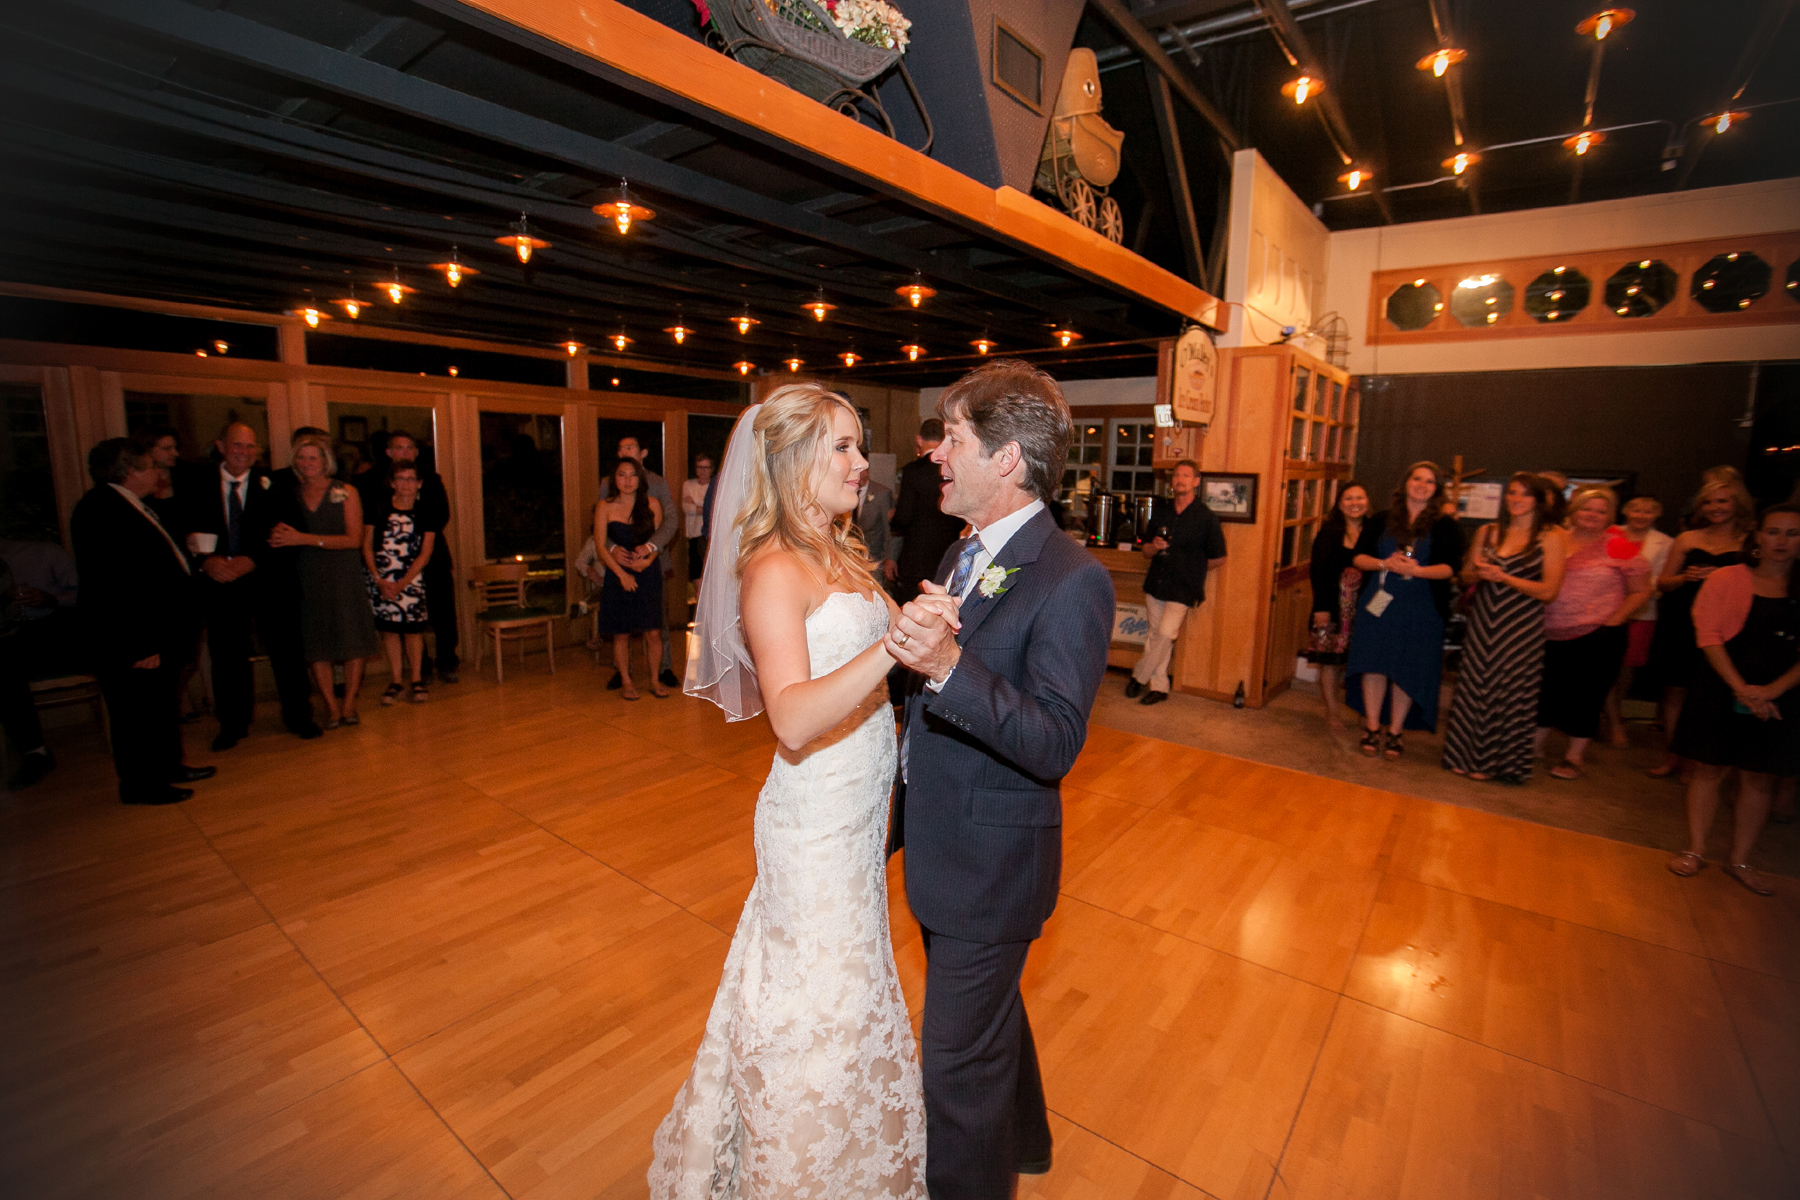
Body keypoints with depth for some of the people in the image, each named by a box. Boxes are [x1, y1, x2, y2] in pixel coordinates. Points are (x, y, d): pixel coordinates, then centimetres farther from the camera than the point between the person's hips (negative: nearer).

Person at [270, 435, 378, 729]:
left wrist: (305, 539, -15)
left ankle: (349, 704, 10)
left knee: (352, 640, -1)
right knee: (316, 643, 2)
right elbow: (282, 537, 15)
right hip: (307, 578, 2)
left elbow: (354, 539, -7)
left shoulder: (346, 493, 1)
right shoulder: (292, 496, 9)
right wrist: (280, 537, -10)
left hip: (344, 575, -2)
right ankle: (331, 707, 11)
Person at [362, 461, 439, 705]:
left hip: (410, 578, -1)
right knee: (388, 628, 2)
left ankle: (417, 679, 7)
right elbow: (367, 547, 5)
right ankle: (395, 681, 13)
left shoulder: (425, 515, 4)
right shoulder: (377, 511, 5)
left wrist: (402, 584, -9)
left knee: (412, 628, -6)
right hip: (380, 578, 1)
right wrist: (380, 580, -6)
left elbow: (425, 553, -1)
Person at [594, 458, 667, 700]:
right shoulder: (604, 507, 1)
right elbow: (600, 546, -2)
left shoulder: (652, 504, 4)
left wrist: (647, 559, -15)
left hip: (648, 574, 1)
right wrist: (621, 573, -13)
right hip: (618, 576, 0)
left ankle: (654, 680, 16)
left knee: (653, 632, 0)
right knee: (621, 633, 5)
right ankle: (625, 681, 20)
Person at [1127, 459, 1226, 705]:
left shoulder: (1206, 518, -4)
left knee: (1165, 634, -12)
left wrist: (1191, 570, 8)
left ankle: (1139, 677, 7)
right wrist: (1154, 547, -10)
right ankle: (1159, 686, 20)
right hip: (1156, 584, 5)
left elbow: (1218, 558, 3)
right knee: (1156, 635, 9)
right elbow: (1145, 550, 12)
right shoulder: (1160, 510, 9)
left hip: (1183, 589, -5)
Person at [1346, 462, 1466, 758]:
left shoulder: (1446, 526, 3)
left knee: (1407, 670, 2)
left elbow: (1452, 566, -7)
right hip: (1378, 603, 1)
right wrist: (1385, 563, -15)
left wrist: (1417, 570, -23)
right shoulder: (1382, 520, 8)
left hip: (1421, 609, -1)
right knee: (1374, 664, 1)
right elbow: (1357, 557, 3)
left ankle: (1395, 732, 15)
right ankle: (1371, 728, 13)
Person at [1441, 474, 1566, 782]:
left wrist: (1503, 577, -16)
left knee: (1508, 692, 0)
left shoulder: (1550, 537, -2)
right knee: (1474, 686, 5)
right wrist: (1478, 573, -7)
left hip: (1522, 627, -3)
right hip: (1483, 621, 3)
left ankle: (1494, 761, 14)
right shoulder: (1488, 532, 9)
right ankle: (1467, 755, 17)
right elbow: (1466, 575, 15)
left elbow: (1549, 591, -8)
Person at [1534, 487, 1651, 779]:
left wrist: (1612, 621, -8)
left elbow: (1640, 591, 0)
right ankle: (1535, 746, 24)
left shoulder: (1618, 547, -3)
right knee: (1545, 689, 10)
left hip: (1595, 637, -3)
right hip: (1551, 635, 3)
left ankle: (1574, 757, 17)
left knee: (1584, 695, 4)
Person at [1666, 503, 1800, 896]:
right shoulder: (1727, 579, -1)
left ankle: (1739, 860, 22)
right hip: (1721, 691, -2)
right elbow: (1709, 637, -6)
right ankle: (1695, 850, 16)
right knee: (1709, 770, 4)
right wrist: (1741, 687, -14)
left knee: (1760, 780, 9)